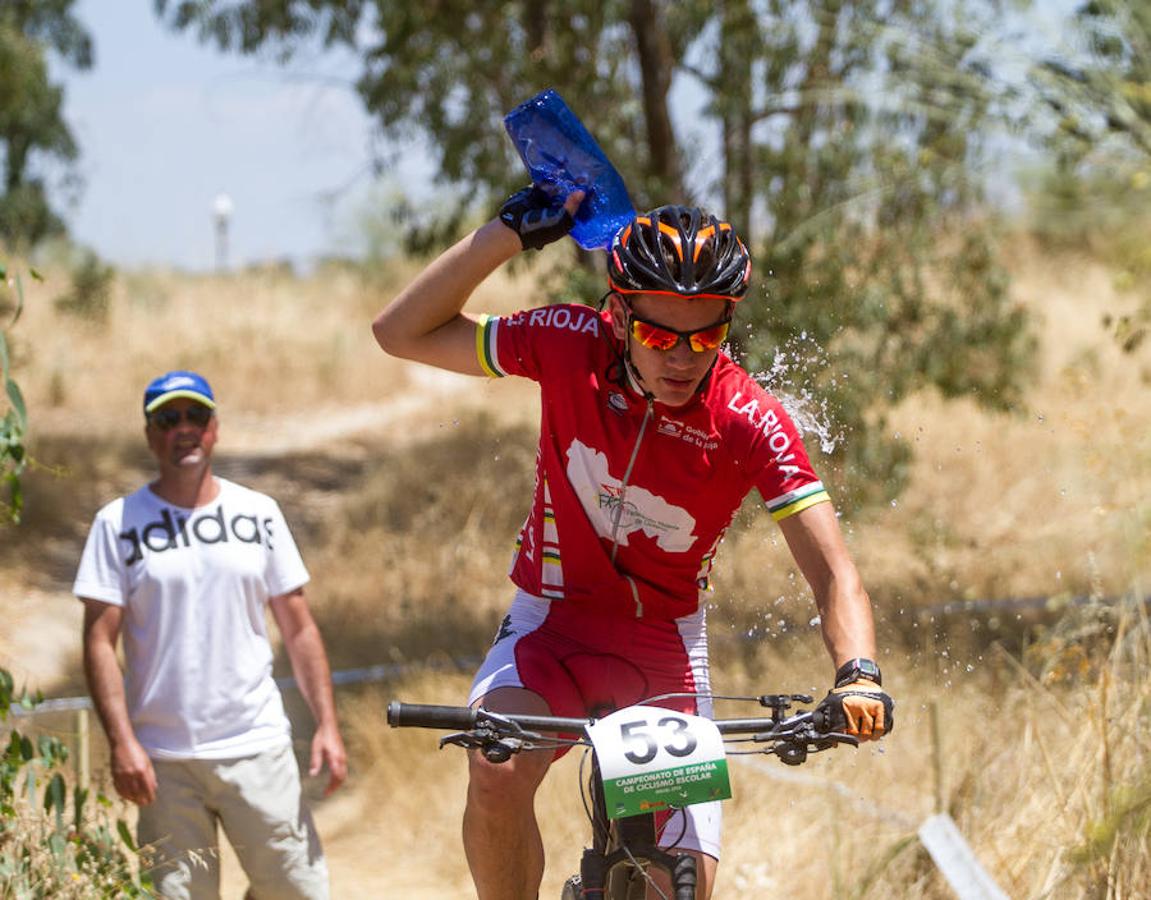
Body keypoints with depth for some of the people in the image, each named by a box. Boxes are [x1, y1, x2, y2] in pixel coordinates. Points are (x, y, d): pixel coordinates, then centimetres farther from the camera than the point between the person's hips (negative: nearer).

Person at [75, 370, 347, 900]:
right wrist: (121, 742, -12)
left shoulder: (259, 514, 9)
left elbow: (298, 629, 11)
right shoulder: (119, 523, 2)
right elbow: (100, 641, -2)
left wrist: (327, 723, 2)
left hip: (257, 750, 2)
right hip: (164, 760, -2)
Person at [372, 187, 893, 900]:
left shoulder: (749, 420, -21)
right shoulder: (571, 346, -17)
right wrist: (507, 234, -22)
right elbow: (404, 332, -11)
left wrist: (858, 675, -46)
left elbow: (834, 573, -26)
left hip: (666, 643, 0)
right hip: (553, 623, 0)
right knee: (497, 772, -31)